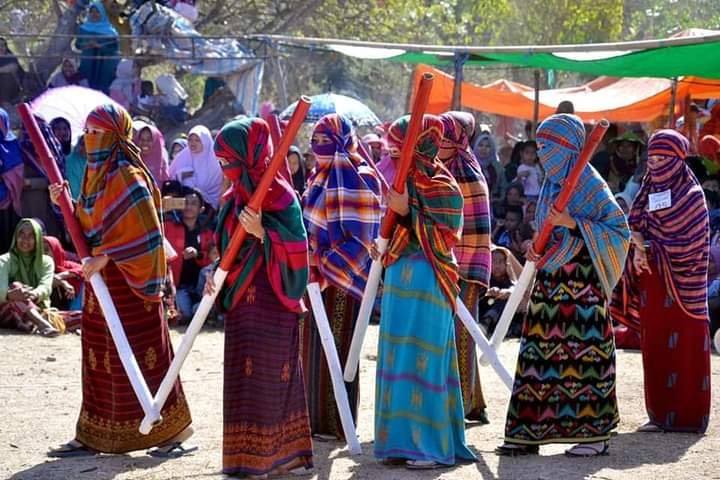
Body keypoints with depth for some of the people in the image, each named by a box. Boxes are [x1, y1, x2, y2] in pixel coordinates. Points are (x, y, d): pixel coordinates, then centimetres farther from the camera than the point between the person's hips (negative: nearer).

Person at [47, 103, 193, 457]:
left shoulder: (128, 176, -16)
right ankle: (92, 435, 15)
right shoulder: (95, 173, 12)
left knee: (141, 351, -4)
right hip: (101, 278, 9)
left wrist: (105, 257, -22)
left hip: (129, 280, -9)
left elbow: (145, 231, -22)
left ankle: (172, 429, 5)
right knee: (99, 355, 11)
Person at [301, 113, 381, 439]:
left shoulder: (357, 180, -13)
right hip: (317, 276, 9)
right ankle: (317, 417, 19)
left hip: (341, 279, -9)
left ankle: (336, 423, 2)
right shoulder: (321, 179, 13)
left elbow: (358, 237, -18)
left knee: (335, 349, -4)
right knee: (314, 347, 11)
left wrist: (327, 269, -22)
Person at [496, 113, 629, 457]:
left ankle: (596, 433, 4)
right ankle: (528, 433, 6)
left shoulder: (590, 185, -9)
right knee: (539, 352, 4)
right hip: (550, 282, 8)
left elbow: (619, 229, -12)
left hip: (581, 285, -8)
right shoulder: (552, 184, 14)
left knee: (583, 353, -4)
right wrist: (538, 253, 6)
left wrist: (574, 223, -20)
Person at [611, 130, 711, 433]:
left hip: (678, 281, -7)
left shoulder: (691, 195, -7)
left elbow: (682, 242, -14)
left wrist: (644, 248, -9)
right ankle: (660, 413, 11)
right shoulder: (652, 189, 14)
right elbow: (635, 225, 10)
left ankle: (683, 416, -3)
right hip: (652, 281, 7)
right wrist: (639, 249, -11)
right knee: (656, 348, 7)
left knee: (680, 348, -5)